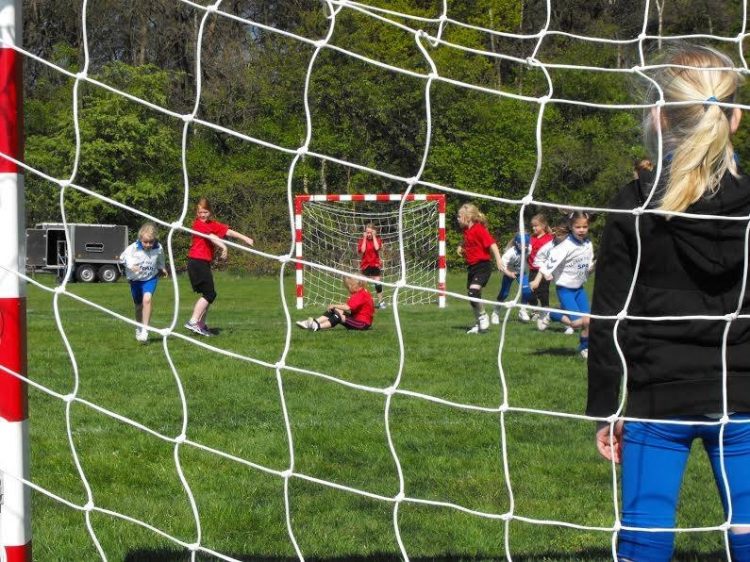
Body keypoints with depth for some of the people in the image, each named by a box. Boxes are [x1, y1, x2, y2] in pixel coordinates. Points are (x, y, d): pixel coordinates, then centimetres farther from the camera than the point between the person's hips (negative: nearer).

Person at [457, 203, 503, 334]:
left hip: (482, 265, -9)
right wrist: (461, 249, 8)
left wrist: (498, 260, -24)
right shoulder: (466, 231, 11)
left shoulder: (479, 229, -15)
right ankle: (479, 324, 21)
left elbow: (492, 244, -19)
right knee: (472, 294, 10)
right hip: (472, 266, 9)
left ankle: (483, 317, -4)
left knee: (473, 291, -24)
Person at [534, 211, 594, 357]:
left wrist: (593, 266, -12)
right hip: (565, 288, -6)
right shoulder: (566, 246, -20)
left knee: (587, 320, -2)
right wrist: (537, 280, -31)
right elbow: (550, 262, -24)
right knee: (577, 322, -15)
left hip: (579, 287, 6)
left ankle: (584, 347, 21)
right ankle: (551, 315, 9)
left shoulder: (588, 245, 1)